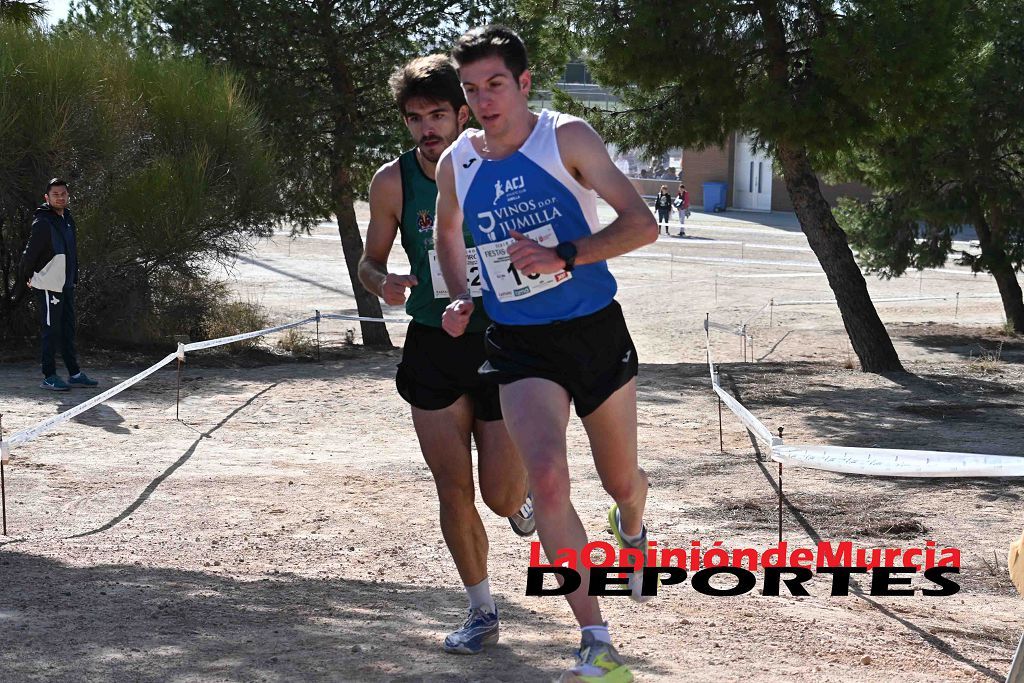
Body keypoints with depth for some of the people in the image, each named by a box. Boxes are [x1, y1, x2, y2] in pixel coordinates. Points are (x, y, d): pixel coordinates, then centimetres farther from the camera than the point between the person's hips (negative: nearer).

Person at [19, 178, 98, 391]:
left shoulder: (67, 219, 11)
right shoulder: (43, 222, -15)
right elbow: (30, 252, -14)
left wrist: (74, 277, 15)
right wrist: (27, 276, -3)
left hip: (67, 284, 8)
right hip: (49, 285, -8)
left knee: (68, 330, 12)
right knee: (51, 331, -4)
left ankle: (74, 373, 17)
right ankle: (49, 377, 1)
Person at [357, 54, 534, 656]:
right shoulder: (393, 183, -4)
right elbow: (370, 262, 6)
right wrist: (384, 283, -18)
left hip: (500, 343, -1)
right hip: (432, 351, 2)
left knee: (501, 496, 0)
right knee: (454, 492, 0)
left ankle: (522, 496, 38)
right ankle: (483, 613, 17)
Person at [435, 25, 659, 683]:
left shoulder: (567, 137, -11)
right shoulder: (457, 164, 0)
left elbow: (642, 225, -16)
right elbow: (449, 233, 23)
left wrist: (564, 255, -27)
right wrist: (459, 297, 8)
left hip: (596, 330, -1)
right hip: (520, 345, 1)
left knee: (622, 481, 14)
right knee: (548, 481, -22)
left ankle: (631, 530, 56)